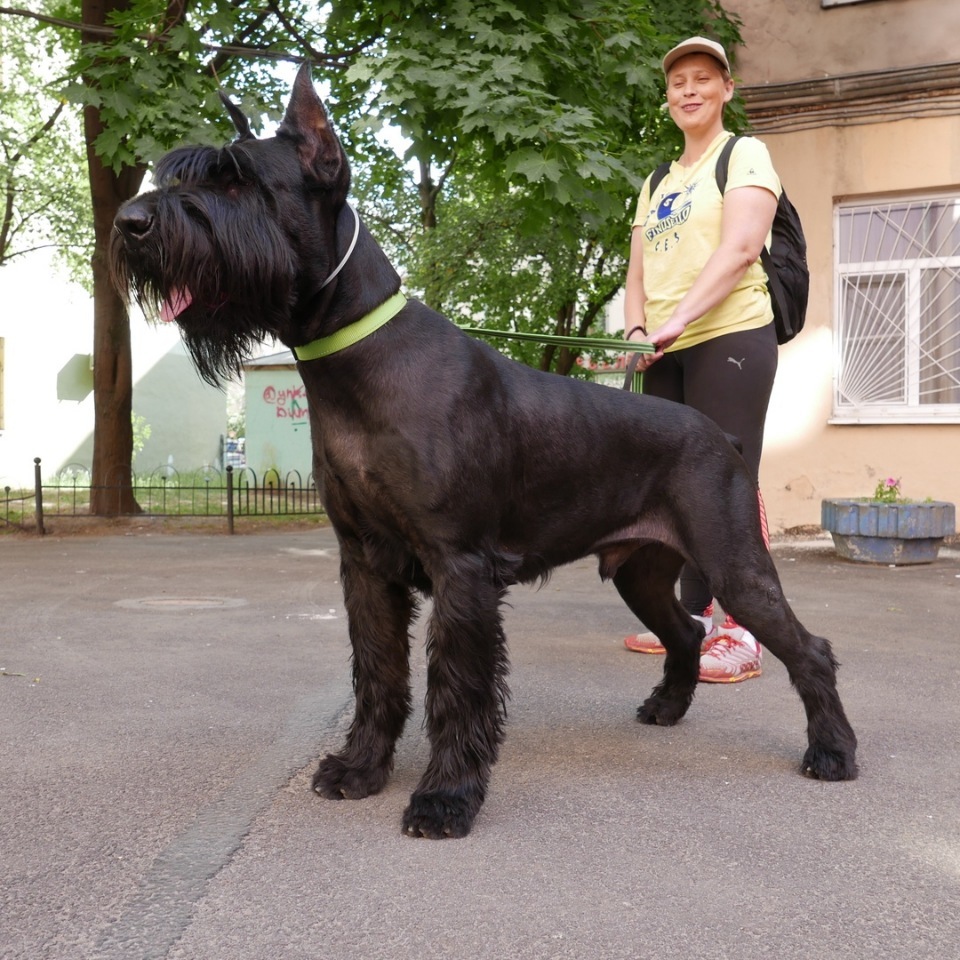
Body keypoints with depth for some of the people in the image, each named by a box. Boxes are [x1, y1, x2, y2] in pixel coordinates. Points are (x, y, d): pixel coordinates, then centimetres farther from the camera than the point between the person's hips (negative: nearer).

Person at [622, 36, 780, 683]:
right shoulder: (656, 184, 21)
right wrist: (637, 331, -5)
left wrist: (675, 320, -25)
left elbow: (739, 249, -14)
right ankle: (694, 616, 15)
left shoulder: (745, 155, 1)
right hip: (666, 353, 7)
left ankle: (742, 633, -6)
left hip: (729, 337, -6)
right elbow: (638, 272, 15)